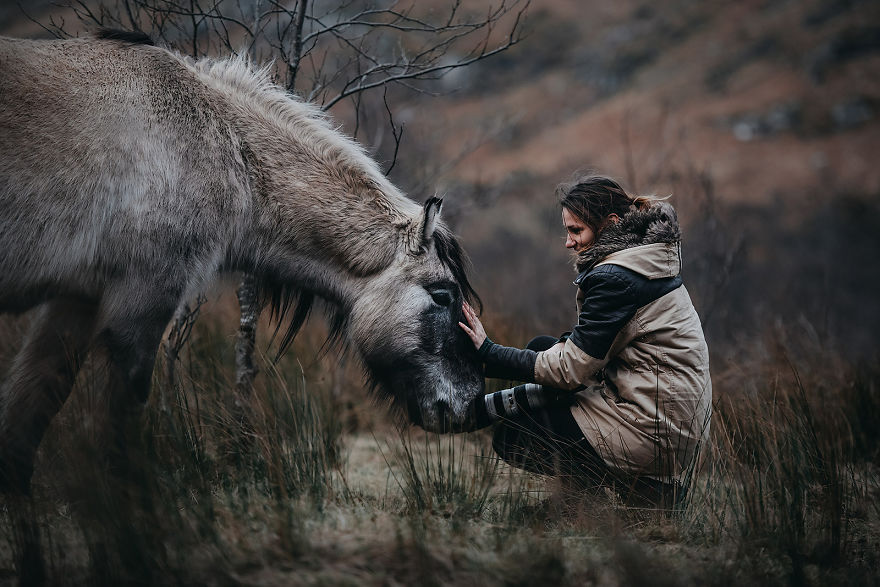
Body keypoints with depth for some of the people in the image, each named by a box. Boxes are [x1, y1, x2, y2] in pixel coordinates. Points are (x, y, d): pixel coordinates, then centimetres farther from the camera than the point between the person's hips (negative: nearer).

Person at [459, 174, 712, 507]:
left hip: (654, 436, -10)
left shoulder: (615, 279, -19)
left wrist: (489, 353, -9)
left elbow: (572, 368, -17)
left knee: (510, 440, 0)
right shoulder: (644, 261, 11)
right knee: (542, 347, 15)